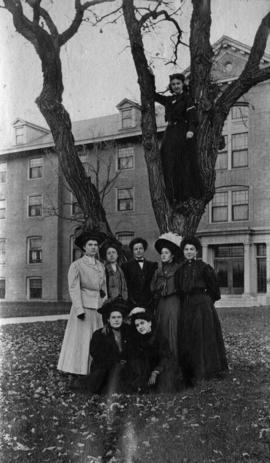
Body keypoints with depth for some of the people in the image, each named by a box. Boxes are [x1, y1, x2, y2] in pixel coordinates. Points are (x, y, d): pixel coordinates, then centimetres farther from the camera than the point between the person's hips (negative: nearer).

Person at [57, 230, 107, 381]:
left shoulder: (101, 266, 15)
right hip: (83, 307, -5)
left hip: (99, 309, 5)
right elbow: (74, 289, -7)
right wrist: (79, 310, -15)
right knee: (81, 341, -4)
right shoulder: (76, 265, -1)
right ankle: (77, 374, 2)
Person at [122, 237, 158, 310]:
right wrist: (131, 300, -7)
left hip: (149, 304, 1)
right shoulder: (126, 266, 8)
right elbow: (126, 286, 2)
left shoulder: (152, 265, 14)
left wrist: (152, 299, -1)